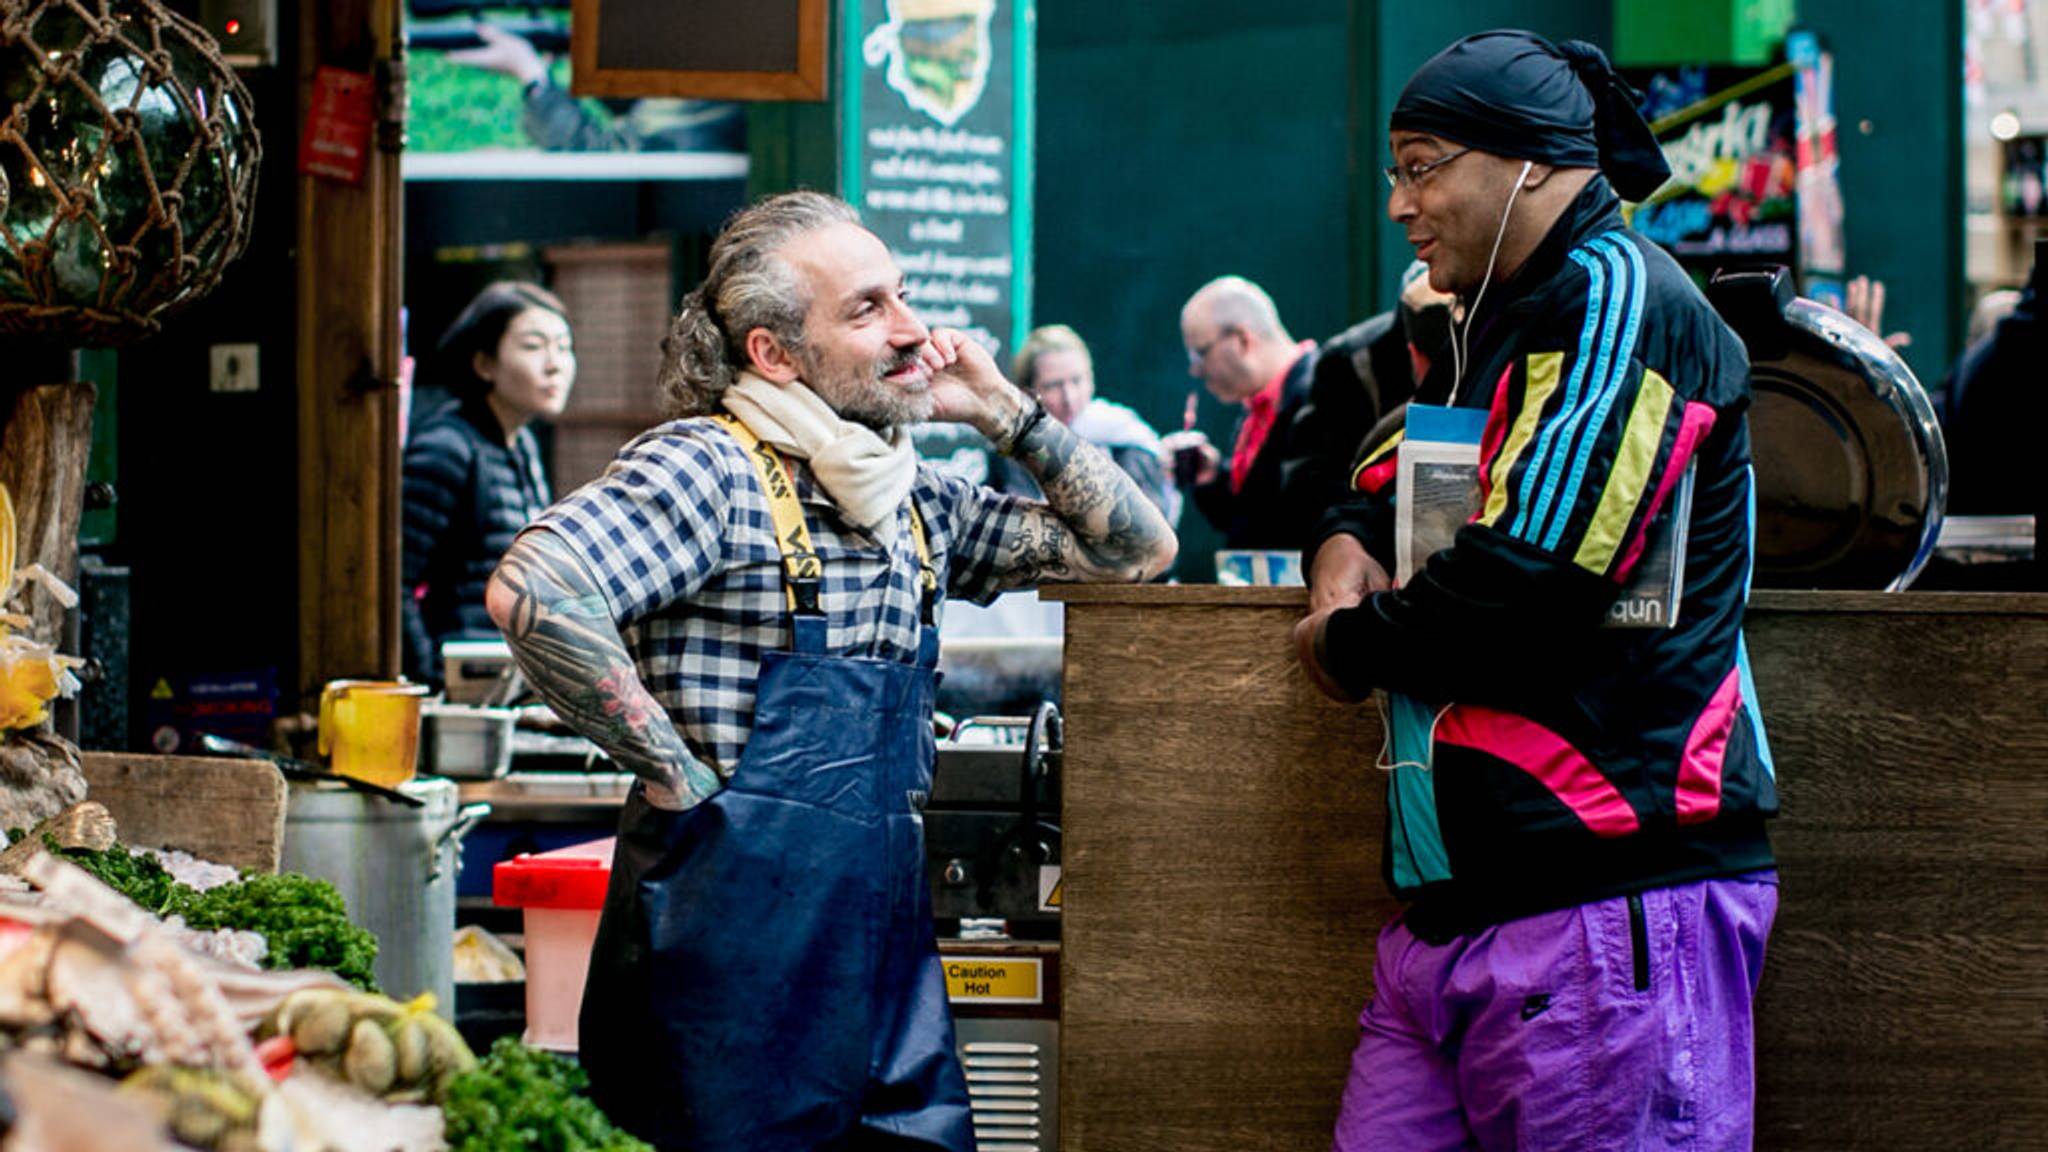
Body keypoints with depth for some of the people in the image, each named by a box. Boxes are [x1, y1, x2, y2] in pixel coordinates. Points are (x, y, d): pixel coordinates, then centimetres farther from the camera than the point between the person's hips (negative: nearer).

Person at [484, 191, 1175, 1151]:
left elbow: (1137, 548, 20)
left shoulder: (919, 503, 13)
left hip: (887, 945, 7)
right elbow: (530, 591, -26)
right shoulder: (711, 470, -11)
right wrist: (678, 777, -19)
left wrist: (1003, 411, 9)